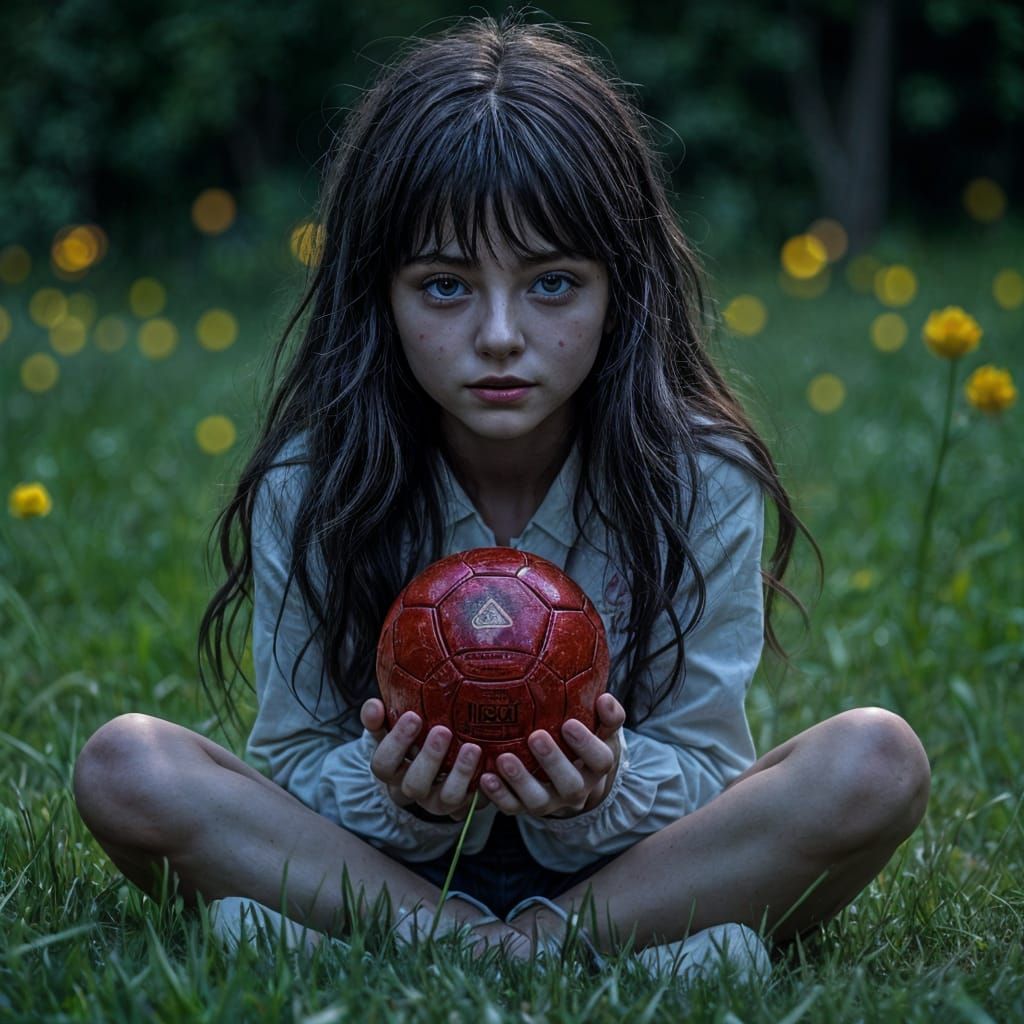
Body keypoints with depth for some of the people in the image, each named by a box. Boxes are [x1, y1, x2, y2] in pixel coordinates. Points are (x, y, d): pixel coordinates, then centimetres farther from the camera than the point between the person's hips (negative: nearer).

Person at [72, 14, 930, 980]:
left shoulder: (700, 480, -13)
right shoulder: (309, 488, -13)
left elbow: (708, 773, -9)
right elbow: (294, 760, -6)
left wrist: (604, 793, -33)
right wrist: (394, 799, -30)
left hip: (633, 859, 0)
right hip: (382, 856, 1)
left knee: (877, 762, -27)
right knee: (122, 766, -24)